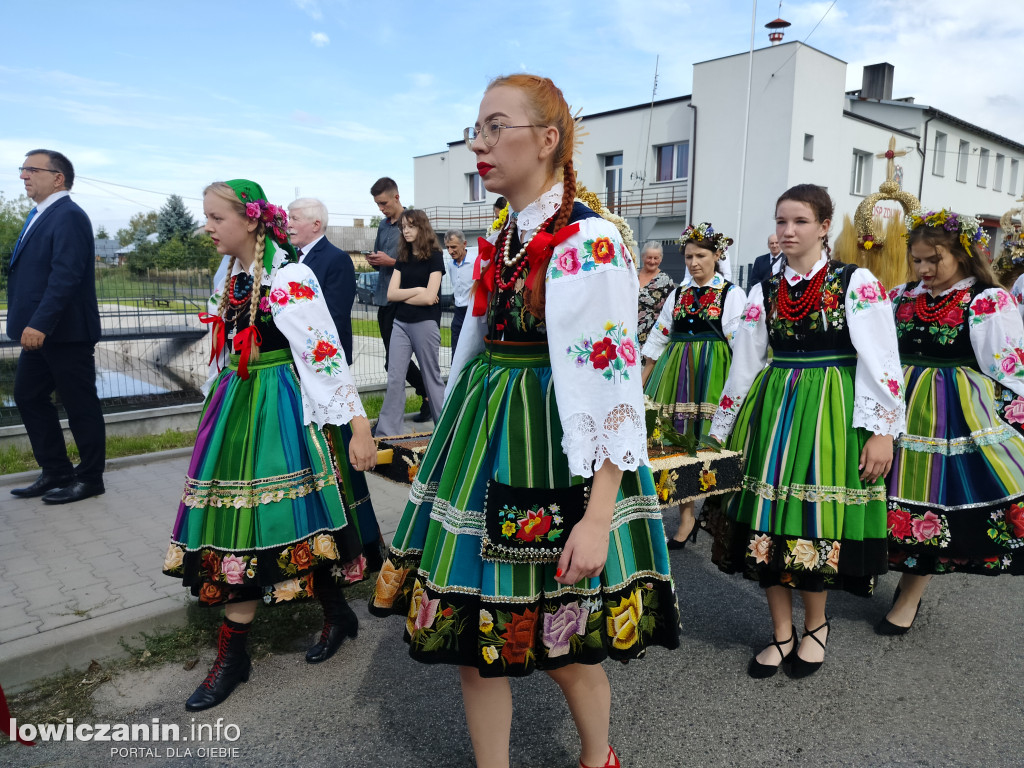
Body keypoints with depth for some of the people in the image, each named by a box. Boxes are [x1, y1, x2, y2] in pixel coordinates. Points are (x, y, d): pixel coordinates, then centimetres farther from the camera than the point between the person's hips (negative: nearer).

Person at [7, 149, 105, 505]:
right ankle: (55, 473, 25)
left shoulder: (68, 216, -13)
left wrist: (40, 323, -28)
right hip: (39, 332, 10)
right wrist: (29, 324, 16)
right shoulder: (40, 216, 16)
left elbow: (65, 275, -23)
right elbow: (29, 272, 20)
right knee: (28, 397, 14)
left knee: (80, 406, 1)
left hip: (65, 333, -10)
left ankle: (89, 479, 14)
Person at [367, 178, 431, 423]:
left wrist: (391, 261, -16)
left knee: (393, 360, -5)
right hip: (384, 298, 8)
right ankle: (428, 394, 26)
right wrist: (374, 261, -1)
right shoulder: (383, 225, 14)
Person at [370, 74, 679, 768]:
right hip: (485, 440, 8)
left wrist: (598, 517, -23)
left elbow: (612, 382, -19)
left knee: (562, 644, 9)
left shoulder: (590, 242, -14)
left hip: (553, 444, -7)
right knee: (473, 634, 13)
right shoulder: (502, 242, 11)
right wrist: (455, 441, 21)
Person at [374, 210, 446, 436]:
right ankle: (387, 432, 5)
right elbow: (390, 294, 2)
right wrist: (416, 290, -10)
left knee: (432, 378, 5)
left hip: (425, 324, -5)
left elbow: (429, 298, -14)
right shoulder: (402, 258, 11)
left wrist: (402, 295, -3)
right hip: (401, 324, 5)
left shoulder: (434, 257, -4)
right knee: (394, 378, 2)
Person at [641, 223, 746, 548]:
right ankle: (686, 515, 6)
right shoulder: (677, 295, 15)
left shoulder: (732, 294, 2)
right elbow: (657, 340, 18)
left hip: (713, 373, -4)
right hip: (675, 372, 4)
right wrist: (640, 384, 15)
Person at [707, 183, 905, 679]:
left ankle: (816, 625, 26)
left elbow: (880, 359, -7)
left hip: (831, 414, -4)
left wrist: (881, 431, -14)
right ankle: (782, 633, 21)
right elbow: (744, 363, 11)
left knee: (817, 521, 0)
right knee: (768, 519, 3)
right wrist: (721, 433, 10)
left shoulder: (856, 283, -2)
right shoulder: (765, 291, 9)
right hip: (771, 410, 4)